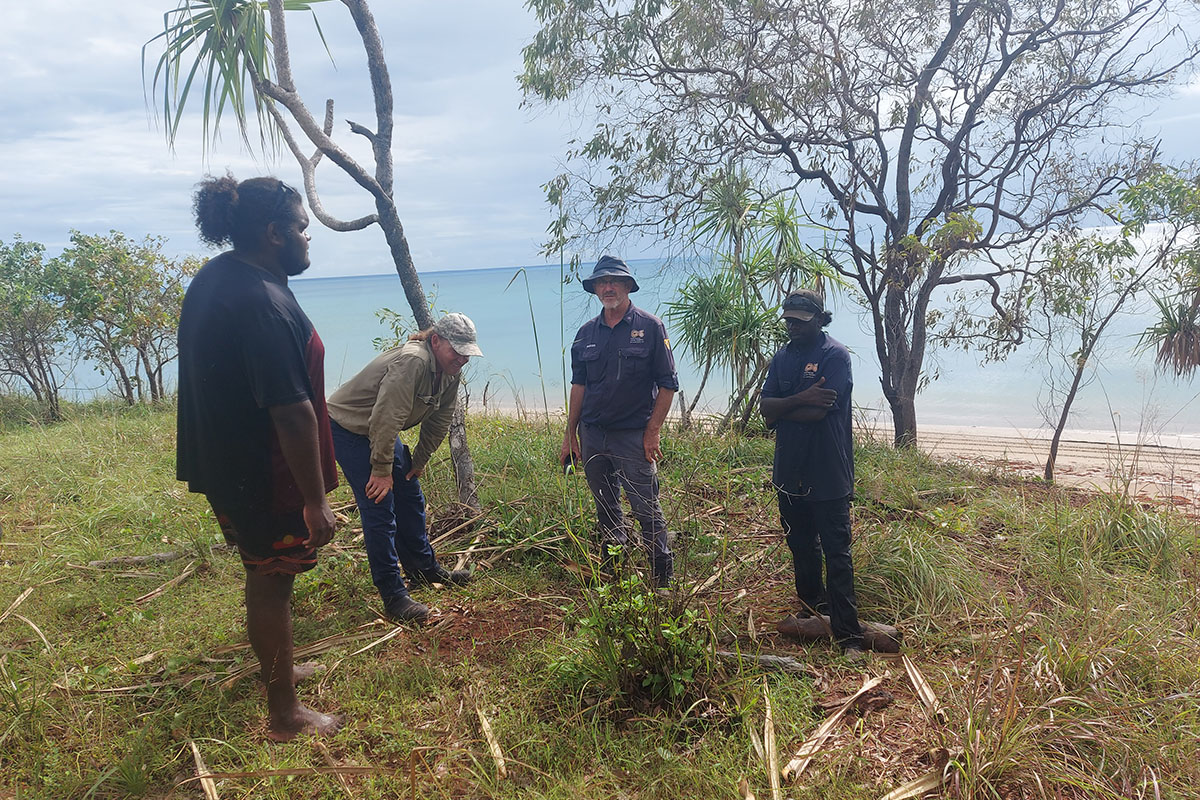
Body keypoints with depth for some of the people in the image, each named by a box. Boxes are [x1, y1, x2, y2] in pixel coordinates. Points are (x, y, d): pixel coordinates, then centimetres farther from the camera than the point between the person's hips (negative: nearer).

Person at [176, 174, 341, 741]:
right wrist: (316, 500, -24)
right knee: (271, 584, 4)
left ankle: (274, 668, 45)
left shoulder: (212, 279, 6)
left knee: (264, 575, 24)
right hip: (264, 476, -9)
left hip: (222, 462, 9)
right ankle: (285, 714, 21)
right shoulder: (263, 303, -27)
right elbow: (291, 411, -29)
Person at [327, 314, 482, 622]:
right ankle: (393, 595, -6)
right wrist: (381, 470, -28)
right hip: (348, 429, -9)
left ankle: (423, 568, 33)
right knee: (379, 510, -12)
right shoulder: (412, 361, -32)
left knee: (411, 500, 16)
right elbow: (385, 418, -33)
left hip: (382, 433, 10)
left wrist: (418, 463, 11)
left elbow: (438, 423, 9)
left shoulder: (449, 374, -1)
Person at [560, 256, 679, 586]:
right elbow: (579, 385, 12)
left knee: (646, 509, -2)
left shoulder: (650, 327, -3)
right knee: (605, 509, 15)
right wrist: (570, 435, 9)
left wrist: (652, 431, -10)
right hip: (592, 435, 5)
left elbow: (667, 384, -4)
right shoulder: (587, 332, 9)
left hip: (634, 435, -5)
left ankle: (663, 577, 11)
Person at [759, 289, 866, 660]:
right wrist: (799, 400, -18)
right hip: (789, 472, 7)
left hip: (828, 474, -6)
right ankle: (811, 607, 36)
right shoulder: (783, 358, 10)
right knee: (800, 546, 19)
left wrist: (781, 410, -6)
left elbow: (817, 411, -20)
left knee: (836, 554, -2)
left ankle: (848, 635, 4)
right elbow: (765, 406, -1)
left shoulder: (836, 355, -11)